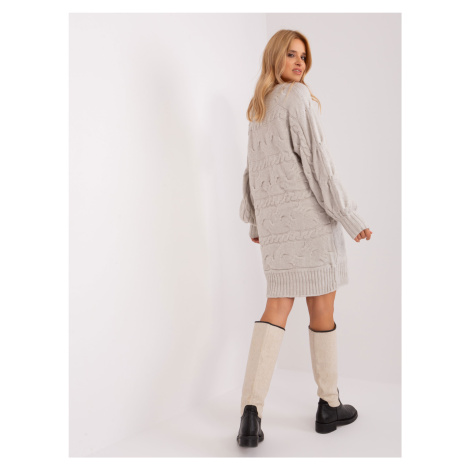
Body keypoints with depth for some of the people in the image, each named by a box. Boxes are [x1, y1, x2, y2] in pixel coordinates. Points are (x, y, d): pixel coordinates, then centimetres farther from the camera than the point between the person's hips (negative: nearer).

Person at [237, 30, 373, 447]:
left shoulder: (259, 109, 19)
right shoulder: (297, 97, -5)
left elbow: (252, 171, 22)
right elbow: (315, 160, -13)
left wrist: (255, 222, 28)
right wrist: (349, 216, -10)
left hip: (274, 219, 7)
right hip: (310, 214, -6)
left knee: (277, 309, 4)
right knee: (322, 308, 5)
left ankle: (251, 412, -6)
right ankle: (330, 405, 19)